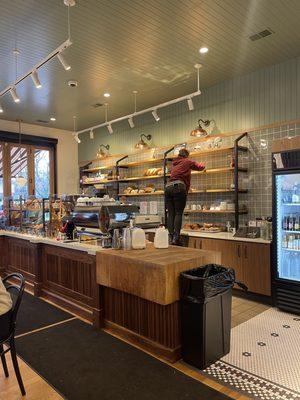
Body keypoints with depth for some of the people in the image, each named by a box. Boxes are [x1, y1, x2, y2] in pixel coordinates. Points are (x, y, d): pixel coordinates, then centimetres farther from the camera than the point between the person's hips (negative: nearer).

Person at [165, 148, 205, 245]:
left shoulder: (174, 163, 27)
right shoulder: (187, 162, 13)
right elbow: (201, 167, 21)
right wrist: (201, 164, 45)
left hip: (168, 187, 5)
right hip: (179, 187, -5)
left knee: (170, 214, 2)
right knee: (178, 213, -7)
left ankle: (171, 237, -3)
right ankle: (176, 238, -15)